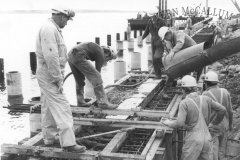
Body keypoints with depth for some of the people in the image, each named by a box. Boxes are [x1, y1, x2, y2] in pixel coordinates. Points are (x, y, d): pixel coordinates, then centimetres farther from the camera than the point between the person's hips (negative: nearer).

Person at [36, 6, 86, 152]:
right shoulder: (49, 29, -18)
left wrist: (59, 75, 15)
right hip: (50, 75, -11)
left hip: (48, 75, 11)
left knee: (49, 107, 16)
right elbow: (51, 56, -26)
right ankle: (68, 142, -10)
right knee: (61, 107, -11)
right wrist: (58, 78, -22)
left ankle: (49, 138, 27)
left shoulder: (53, 29, 15)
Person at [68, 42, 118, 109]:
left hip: (70, 55, 10)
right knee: (96, 77, -7)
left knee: (79, 81, 22)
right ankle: (103, 103, -9)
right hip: (78, 56, -10)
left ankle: (80, 102, 25)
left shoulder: (96, 48, 28)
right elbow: (98, 71, 3)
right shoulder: (101, 53, 3)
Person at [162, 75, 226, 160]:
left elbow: (179, 123, -17)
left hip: (193, 138, -4)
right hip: (207, 137, 5)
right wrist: (213, 123, 18)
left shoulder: (184, 103, -12)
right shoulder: (206, 99, 2)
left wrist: (169, 123, 2)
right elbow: (222, 110, 5)